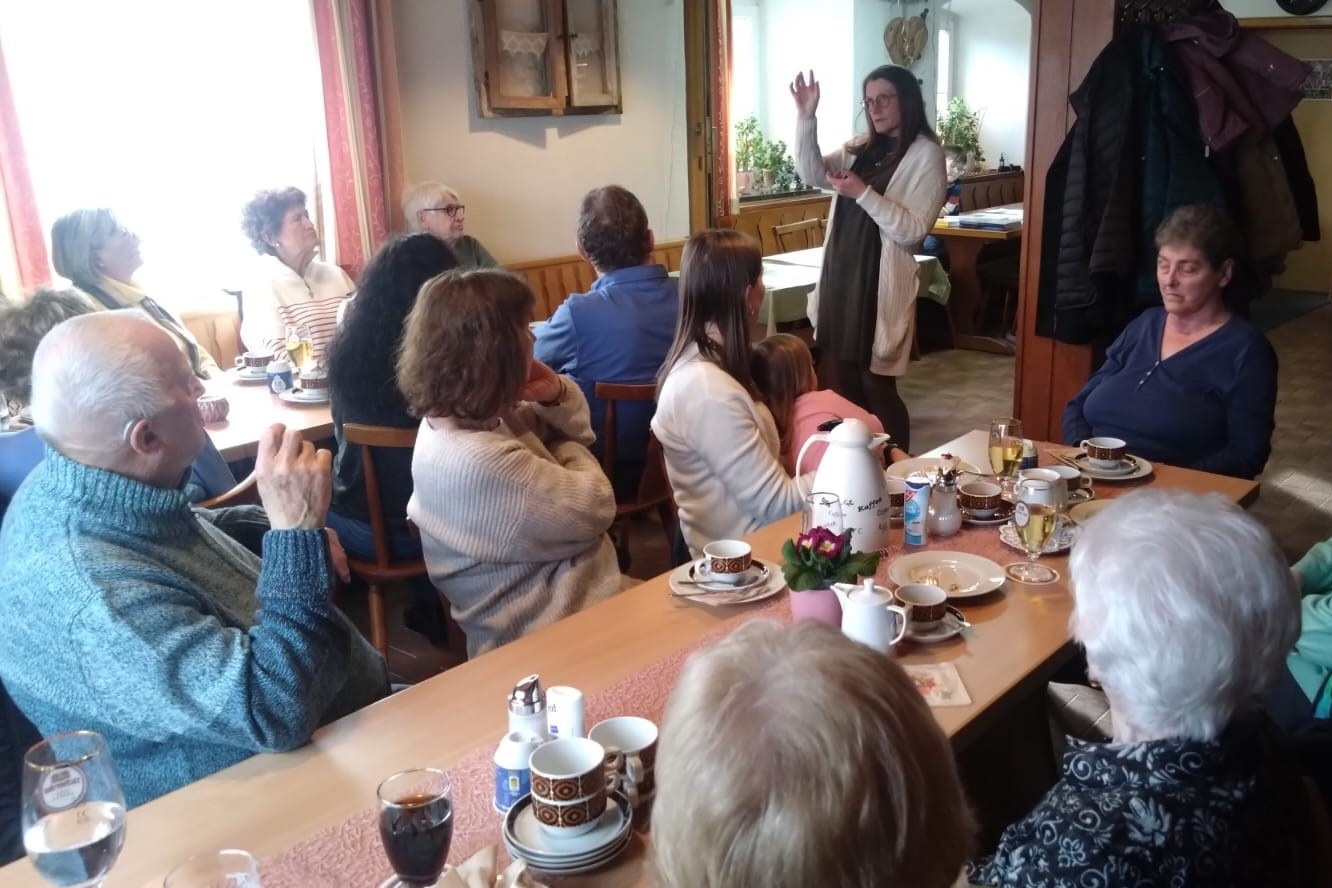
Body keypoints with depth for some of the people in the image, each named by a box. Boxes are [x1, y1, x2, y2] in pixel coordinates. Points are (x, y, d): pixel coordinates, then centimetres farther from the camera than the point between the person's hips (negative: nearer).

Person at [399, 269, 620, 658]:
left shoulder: (465, 416, 0)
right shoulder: (483, 462, -31)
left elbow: (576, 429, 15)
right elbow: (593, 509, -21)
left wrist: (558, 396, -8)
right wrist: (569, 453, -1)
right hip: (547, 634, -9)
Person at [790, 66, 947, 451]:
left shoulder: (926, 154, -6)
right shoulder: (862, 147, 13)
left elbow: (913, 230, -14)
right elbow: (813, 173, -1)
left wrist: (863, 194, -22)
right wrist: (806, 118, -12)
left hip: (881, 282, -6)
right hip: (841, 275, 7)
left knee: (877, 386, -2)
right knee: (844, 384, 12)